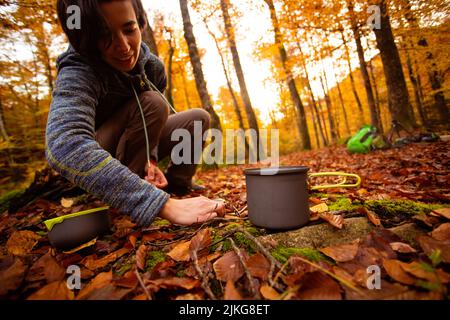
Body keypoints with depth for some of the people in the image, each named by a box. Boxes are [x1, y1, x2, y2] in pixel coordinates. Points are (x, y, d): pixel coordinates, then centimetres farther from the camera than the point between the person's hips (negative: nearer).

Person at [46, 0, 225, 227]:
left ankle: (175, 184, 8)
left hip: (134, 148, 6)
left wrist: (151, 158, -20)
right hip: (89, 165, -5)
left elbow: (154, 121, 0)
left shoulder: (152, 66, -13)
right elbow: (64, 146, -49)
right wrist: (164, 204, -57)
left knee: (199, 119, -5)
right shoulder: (76, 74, -31)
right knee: (151, 104, -30)